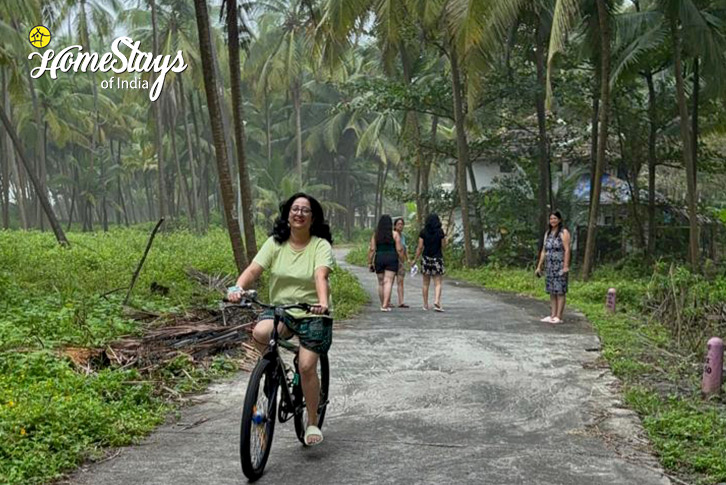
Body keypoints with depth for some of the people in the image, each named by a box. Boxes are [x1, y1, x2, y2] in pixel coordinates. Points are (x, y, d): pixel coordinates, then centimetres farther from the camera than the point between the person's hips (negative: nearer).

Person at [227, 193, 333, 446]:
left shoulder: (321, 246, -5)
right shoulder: (275, 243, 2)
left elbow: (321, 277, -22)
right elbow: (253, 269, -9)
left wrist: (323, 303, -41)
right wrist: (238, 288, -30)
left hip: (312, 314, -2)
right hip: (279, 309, 2)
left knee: (307, 366, -11)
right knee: (259, 333, -30)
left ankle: (313, 422, 10)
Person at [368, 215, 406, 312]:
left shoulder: (375, 235, 4)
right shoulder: (394, 234, -1)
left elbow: (372, 249, 1)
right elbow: (399, 249, -4)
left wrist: (370, 263, 5)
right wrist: (402, 261, 6)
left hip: (379, 259, 2)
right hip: (392, 259, -2)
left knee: (381, 283, 12)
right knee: (388, 282, -7)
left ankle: (383, 304, 20)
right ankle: (385, 305, -17)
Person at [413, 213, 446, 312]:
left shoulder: (423, 232, -1)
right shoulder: (440, 232, -3)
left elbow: (420, 247, -3)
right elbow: (444, 246, 0)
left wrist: (415, 259, 5)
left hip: (426, 259, 2)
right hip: (438, 259, -2)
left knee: (426, 284, 11)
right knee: (438, 283, -1)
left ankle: (426, 305, 16)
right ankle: (437, 301, -22)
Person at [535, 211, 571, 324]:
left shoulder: (564, 233, -5)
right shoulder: (548, 233, 16)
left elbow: (567, 250, -12)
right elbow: (544, 251, 17)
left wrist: (566, 266, -20)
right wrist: (539, 266, 15)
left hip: (560, 266, -7)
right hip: (550, 266, 7)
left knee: (560, 291, -4)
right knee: (552, 292, 9)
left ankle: (558, 317, -3)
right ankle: (552, 316, 14)